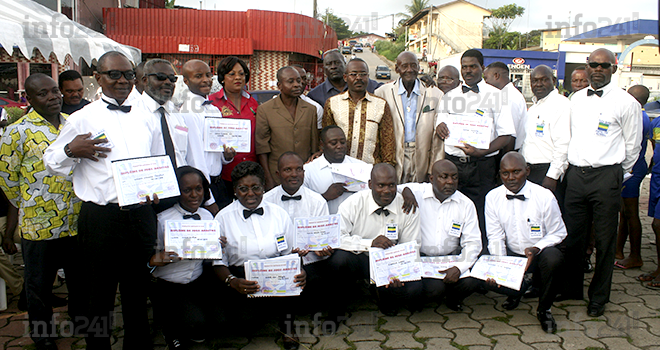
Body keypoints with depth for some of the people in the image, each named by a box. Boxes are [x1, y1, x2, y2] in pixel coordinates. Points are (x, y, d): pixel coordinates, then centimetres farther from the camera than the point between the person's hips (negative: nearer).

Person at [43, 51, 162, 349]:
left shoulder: (147, 120, 11)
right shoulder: (82, 119, 0)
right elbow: (51, 162, 4)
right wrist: (71, 151, -16)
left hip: (141, 215, 4)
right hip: (101, 218, -3)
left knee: (137, 293, 18)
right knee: (99, 295, 10)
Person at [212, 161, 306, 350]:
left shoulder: (279, 214, 10)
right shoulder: (223, 218, 4)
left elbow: (292, 253, 12)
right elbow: (218, 262, 2)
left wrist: (300, 271, -12)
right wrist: (232, 281, -20)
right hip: (240, 276, -1)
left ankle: (286, 323, 0)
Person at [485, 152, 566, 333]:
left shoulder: (544, 196, -12)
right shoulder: (492, 198, -5)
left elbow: (558, 233, -4)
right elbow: (495, 237, -1)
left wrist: (536, 249, -24)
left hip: (539, 256, -1)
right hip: (511, 256, 2)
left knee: (552, 257, -36)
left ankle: (544, 310, -8)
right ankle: (519, 290, 11)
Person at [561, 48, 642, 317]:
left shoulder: (626, 103, -3)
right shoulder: (576, 99, 12)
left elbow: (632, 146, 3)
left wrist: (618, 175, 9)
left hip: (606, 176, -4)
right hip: (575, 174, 4)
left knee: (604, 240, 3)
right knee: (572, 236, 10)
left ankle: (598, 297, 17)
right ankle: (572, 288, 26)